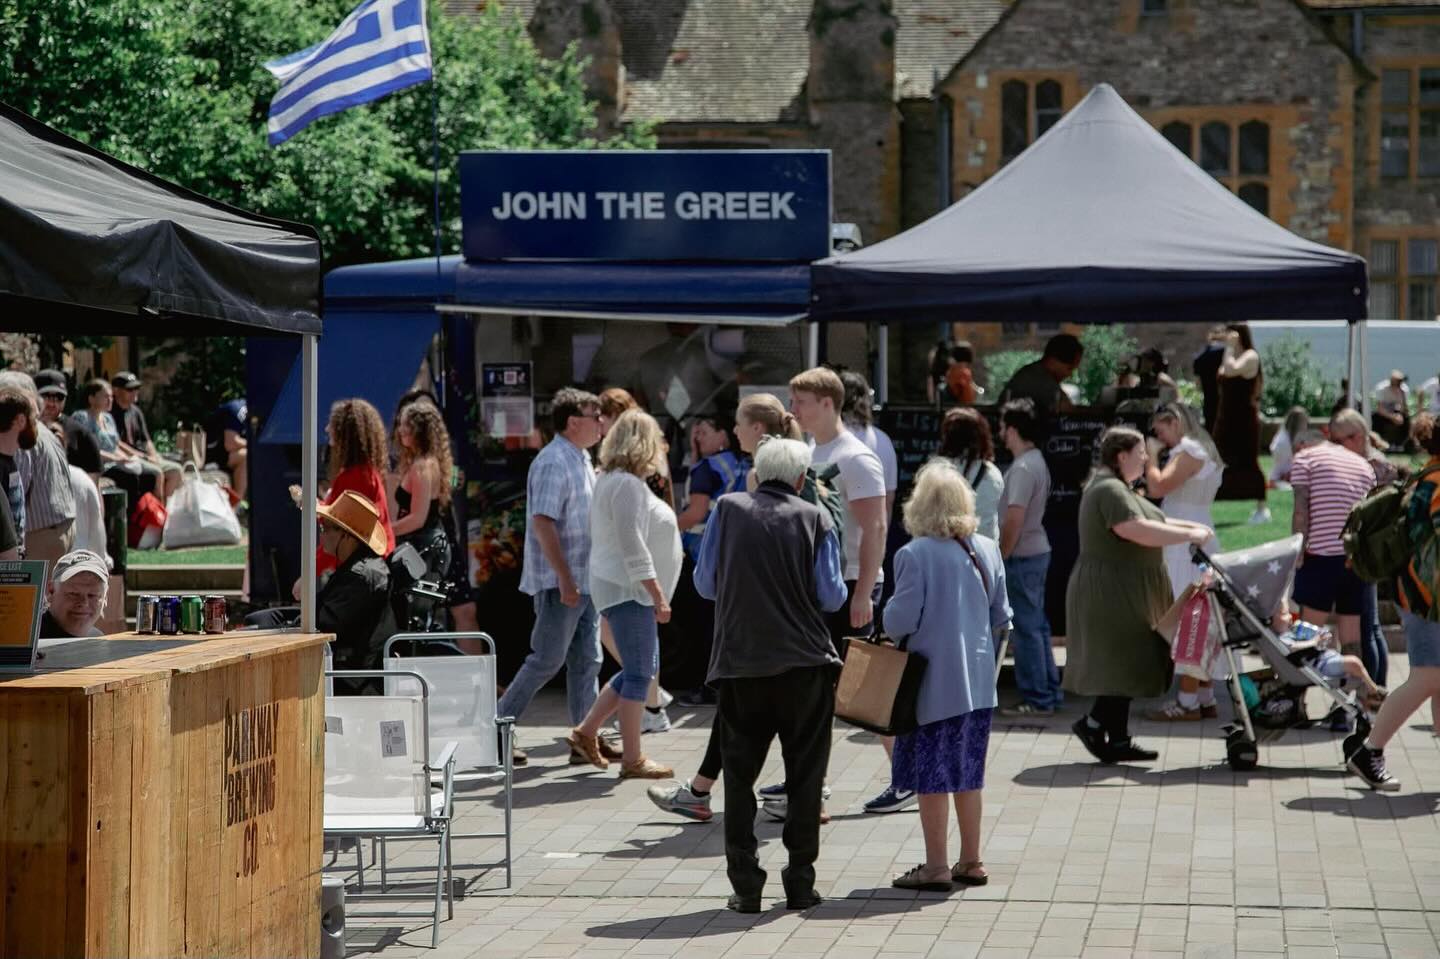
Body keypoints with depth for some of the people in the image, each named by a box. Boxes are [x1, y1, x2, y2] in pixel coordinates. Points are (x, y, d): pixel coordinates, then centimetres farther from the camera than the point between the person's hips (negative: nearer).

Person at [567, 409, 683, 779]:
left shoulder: (612, 480, 17)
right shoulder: (627, 484, -17)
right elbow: (633, 547, -22)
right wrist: (658, 595, -22)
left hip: (627, 591, 11)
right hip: (628, 590, -11)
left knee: (643, 669, 15)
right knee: (639, 673, -6)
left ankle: (586, 732, 18)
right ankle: (632, 760, -3)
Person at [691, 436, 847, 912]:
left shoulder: (728, 510, 1)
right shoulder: (814, 519, -2)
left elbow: (705, 582, 7)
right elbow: (832, 596, -3)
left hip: (739, 662, 1)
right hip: (804, 664, -1)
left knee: (739, 776, 9)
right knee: (804, 776, 9)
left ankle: (745, 886, 5)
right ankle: (800, 882, 8)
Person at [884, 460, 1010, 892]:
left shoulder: (915, 554, -16)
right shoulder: (988, 550, 2)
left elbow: (900, 621, -16)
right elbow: (1001, 618, 8)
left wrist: (887, 612, 5)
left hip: (933, 682, -6)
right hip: (978, 680, 6)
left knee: (932, 775, 2)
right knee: (967, 774, 14)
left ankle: (936, 866, 6)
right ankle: (971, 862, 20)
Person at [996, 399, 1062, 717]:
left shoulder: (1022, 468, -19)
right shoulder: (1037, 461, 12)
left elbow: (1014, 519, -22)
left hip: (1022, 557, -10)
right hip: (1038, 550, 10)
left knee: (1026, 628, -4)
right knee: (1037, 625, 15)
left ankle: (1037, 699, -1)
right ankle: (1050, 691, 21)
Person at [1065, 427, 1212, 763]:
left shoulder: (1117, 488, 19)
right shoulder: (1109, 490, -18)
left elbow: (1149, 520, 22)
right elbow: (1139, 530, -28)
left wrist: (1189, 526, 11)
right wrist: (1188, 535, -23)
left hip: (1124, 594, 11)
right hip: (1111, 593, -11)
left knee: (1126, 665, 12)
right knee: (1125, 664, -9)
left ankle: (1118, 740, 14)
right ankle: (1094, 723, -2)